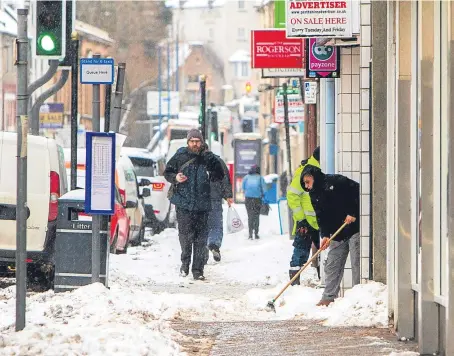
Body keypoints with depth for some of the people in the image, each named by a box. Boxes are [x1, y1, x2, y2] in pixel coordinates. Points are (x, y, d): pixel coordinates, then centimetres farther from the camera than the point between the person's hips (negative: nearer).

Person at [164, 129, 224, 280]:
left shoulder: (209, 158, 3)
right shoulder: (179, 157, 2)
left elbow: (220, 174, 12)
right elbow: (167, 172, 11)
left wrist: (210, 175, -7)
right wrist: (175, 178, -9)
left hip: (202, 204, 1)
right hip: (183, 203, -1)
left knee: (201, 238, 0)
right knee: (185, 235, -2)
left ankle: (198, 269, 6)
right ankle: (185, 263, 20)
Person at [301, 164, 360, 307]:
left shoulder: (336, 181, -12)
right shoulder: (314, 194, 10)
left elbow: (358, 191, -15)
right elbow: (321, 216, 6)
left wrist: (353, 213, -17)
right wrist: (325, 235, -7)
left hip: (354, 228, -7)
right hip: (337, 234, 7)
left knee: (357, 263, -5)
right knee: (332, 265, 6)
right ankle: (328, 297, 10)